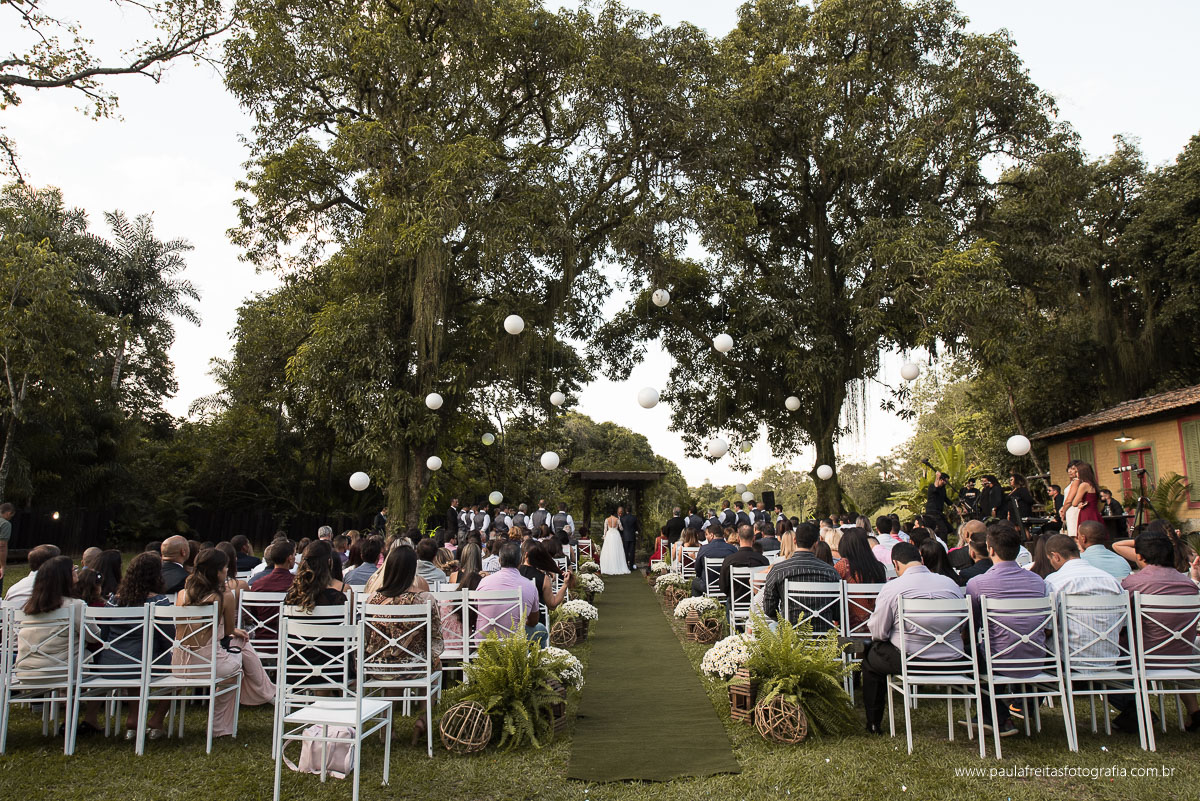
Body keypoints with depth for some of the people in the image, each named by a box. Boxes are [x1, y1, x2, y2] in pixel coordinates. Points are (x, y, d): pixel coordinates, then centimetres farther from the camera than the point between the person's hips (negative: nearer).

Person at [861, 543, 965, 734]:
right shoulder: (952, 584, 2)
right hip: (952, 662, 5)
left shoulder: (892, 588, -11)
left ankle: (874, 723, 28)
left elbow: (878, 632, -7)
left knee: (870, 655, 23)